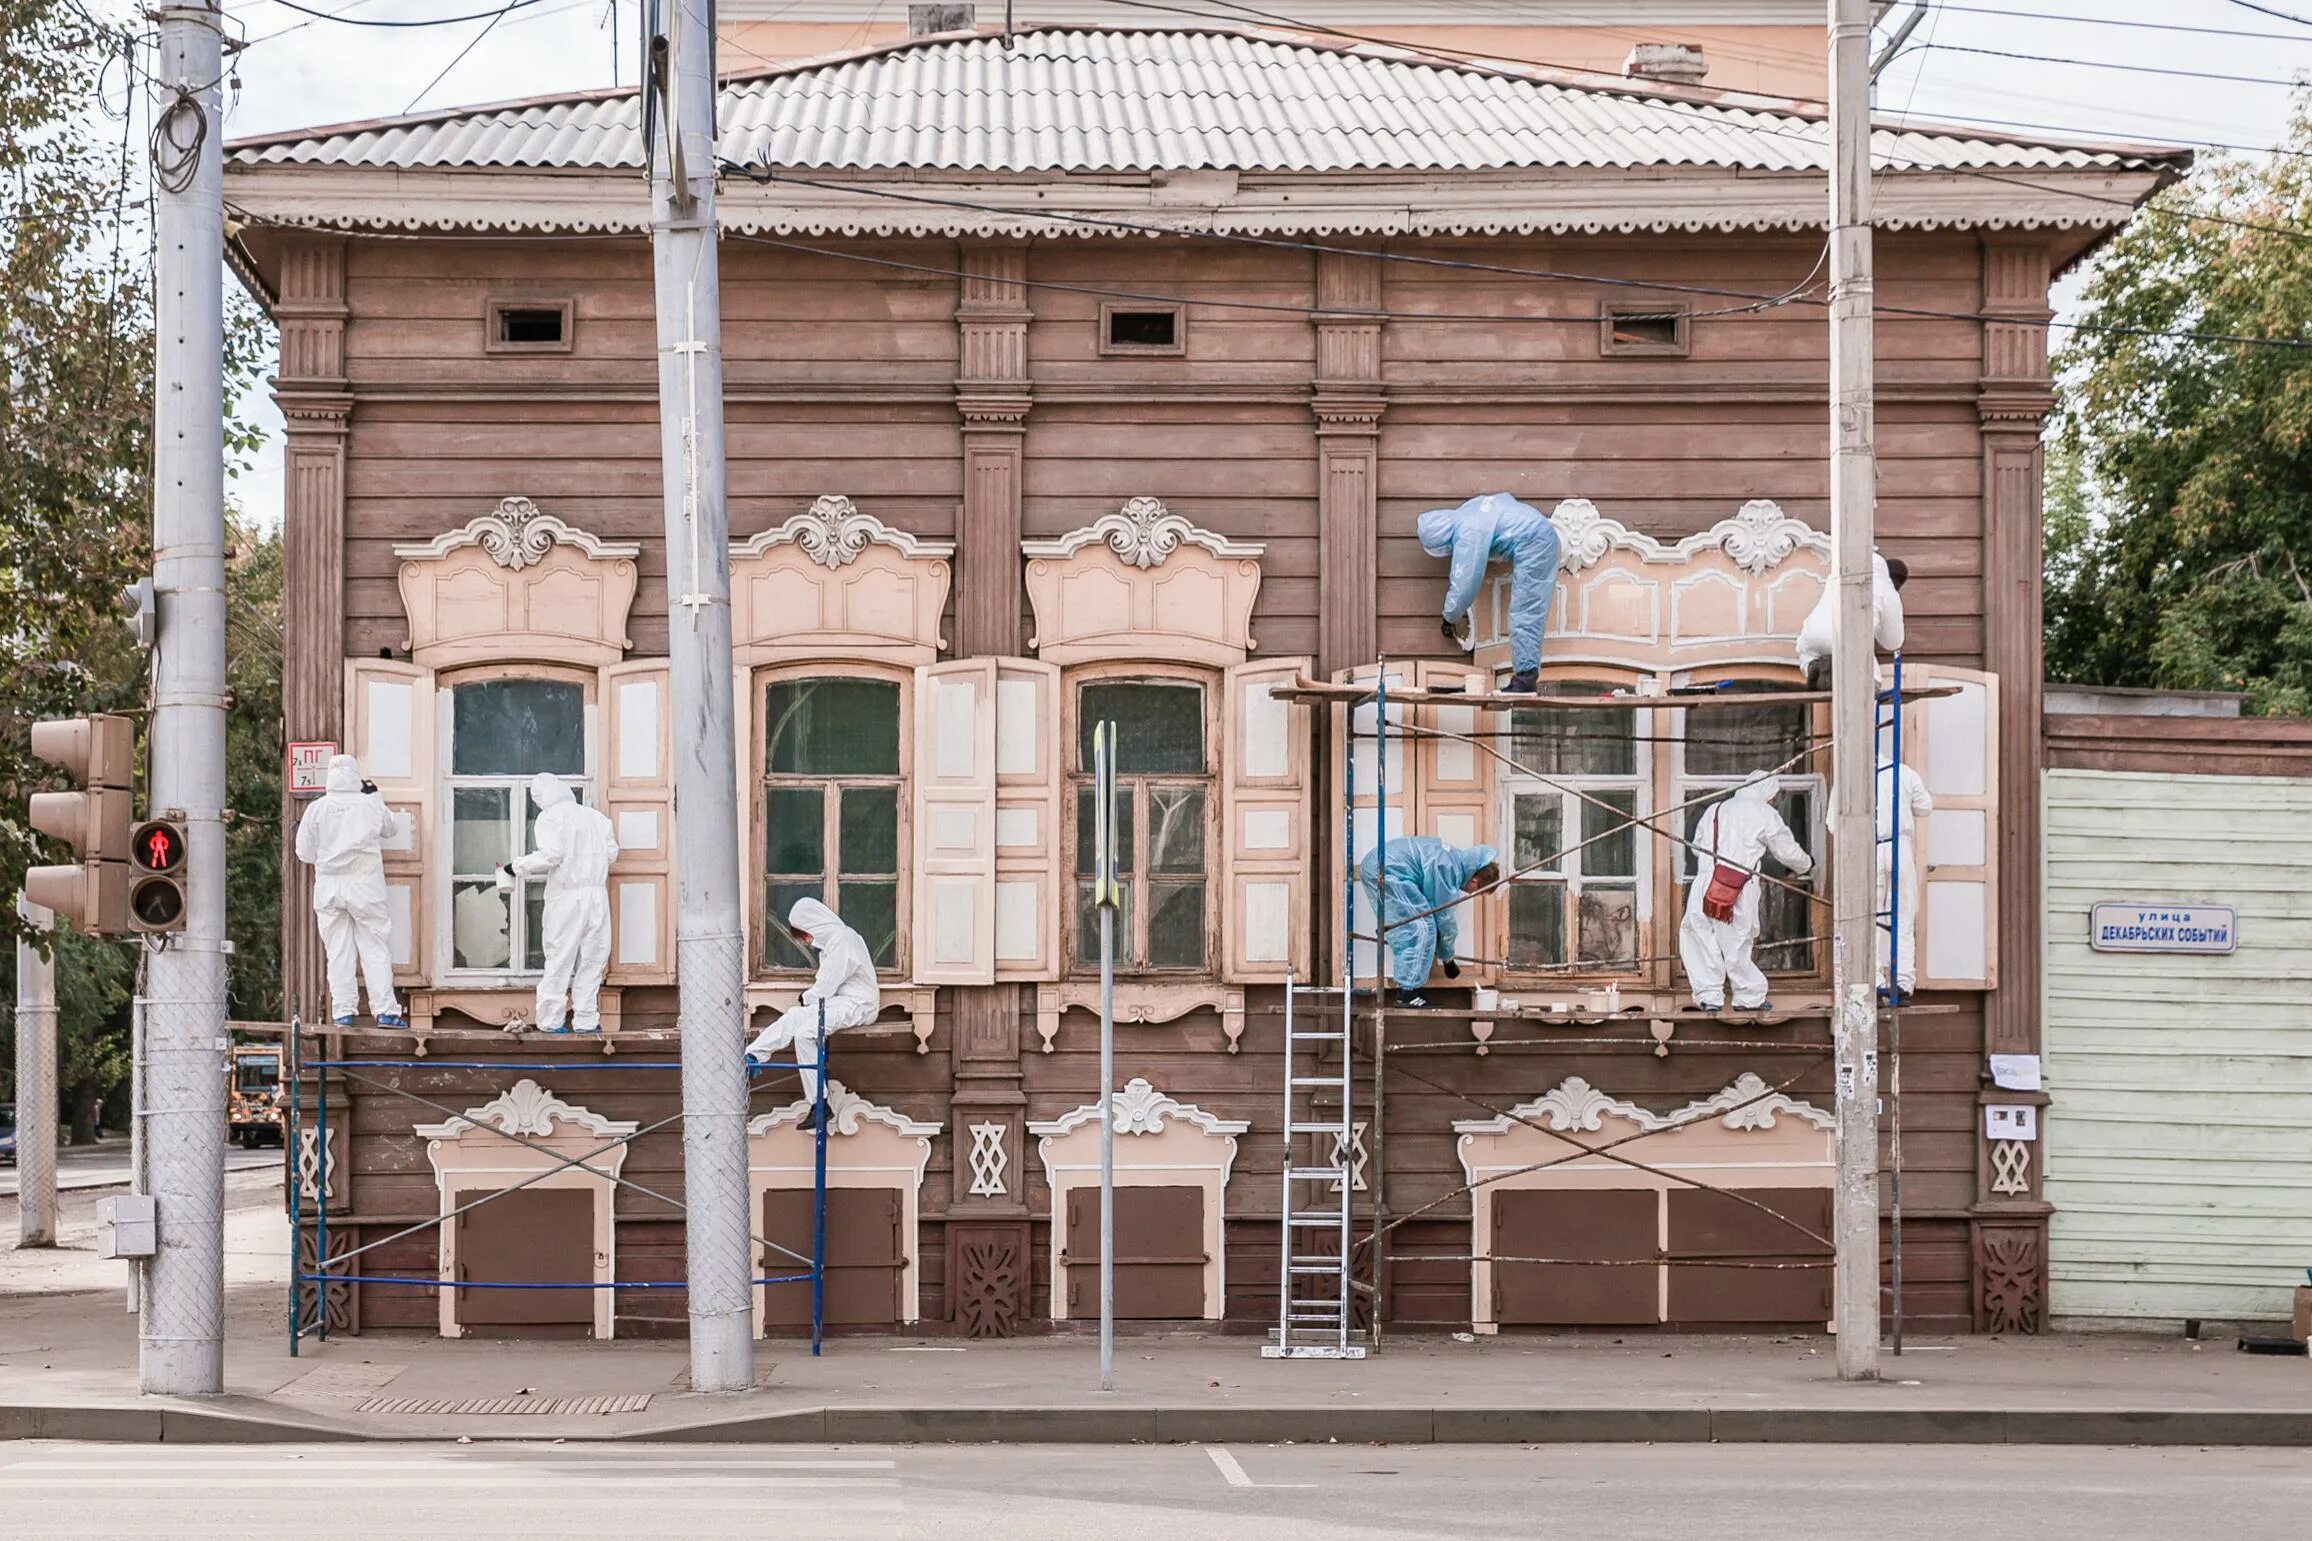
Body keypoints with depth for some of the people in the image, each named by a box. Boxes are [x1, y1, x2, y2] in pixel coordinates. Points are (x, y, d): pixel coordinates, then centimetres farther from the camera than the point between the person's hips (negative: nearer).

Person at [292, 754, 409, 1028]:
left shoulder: (316, 810, -2)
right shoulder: (371, 805, -2)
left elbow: (305, 853, 2)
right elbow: (392, 828, 17)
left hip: (329, 886, 1)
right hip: (365, 885, -1)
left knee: (338, 951, 6)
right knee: (375, 948, 2)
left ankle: (343, 1011, 3)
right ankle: (385, 1010, -3)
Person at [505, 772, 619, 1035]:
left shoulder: (550, 817, -4)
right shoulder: (595, 816, 11)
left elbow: (551, 855, -16)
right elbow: (611, 853, 11)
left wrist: (520, 866, -5)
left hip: (566, 896, -4)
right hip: (597, 894, 4)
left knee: (559, 959, 0)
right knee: (592, 959, 8)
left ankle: (551, 1021, 0)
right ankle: (586, 1021, 8)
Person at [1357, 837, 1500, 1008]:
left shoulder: (1453, 856, 18)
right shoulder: (1449, 871, -11)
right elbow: (1445, 918, -4)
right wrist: (1448, 958, 10)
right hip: (1389, 871, -11)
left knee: (1405, 932, 19)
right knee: (1422, 930, -7)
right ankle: (1407, 994, -8)